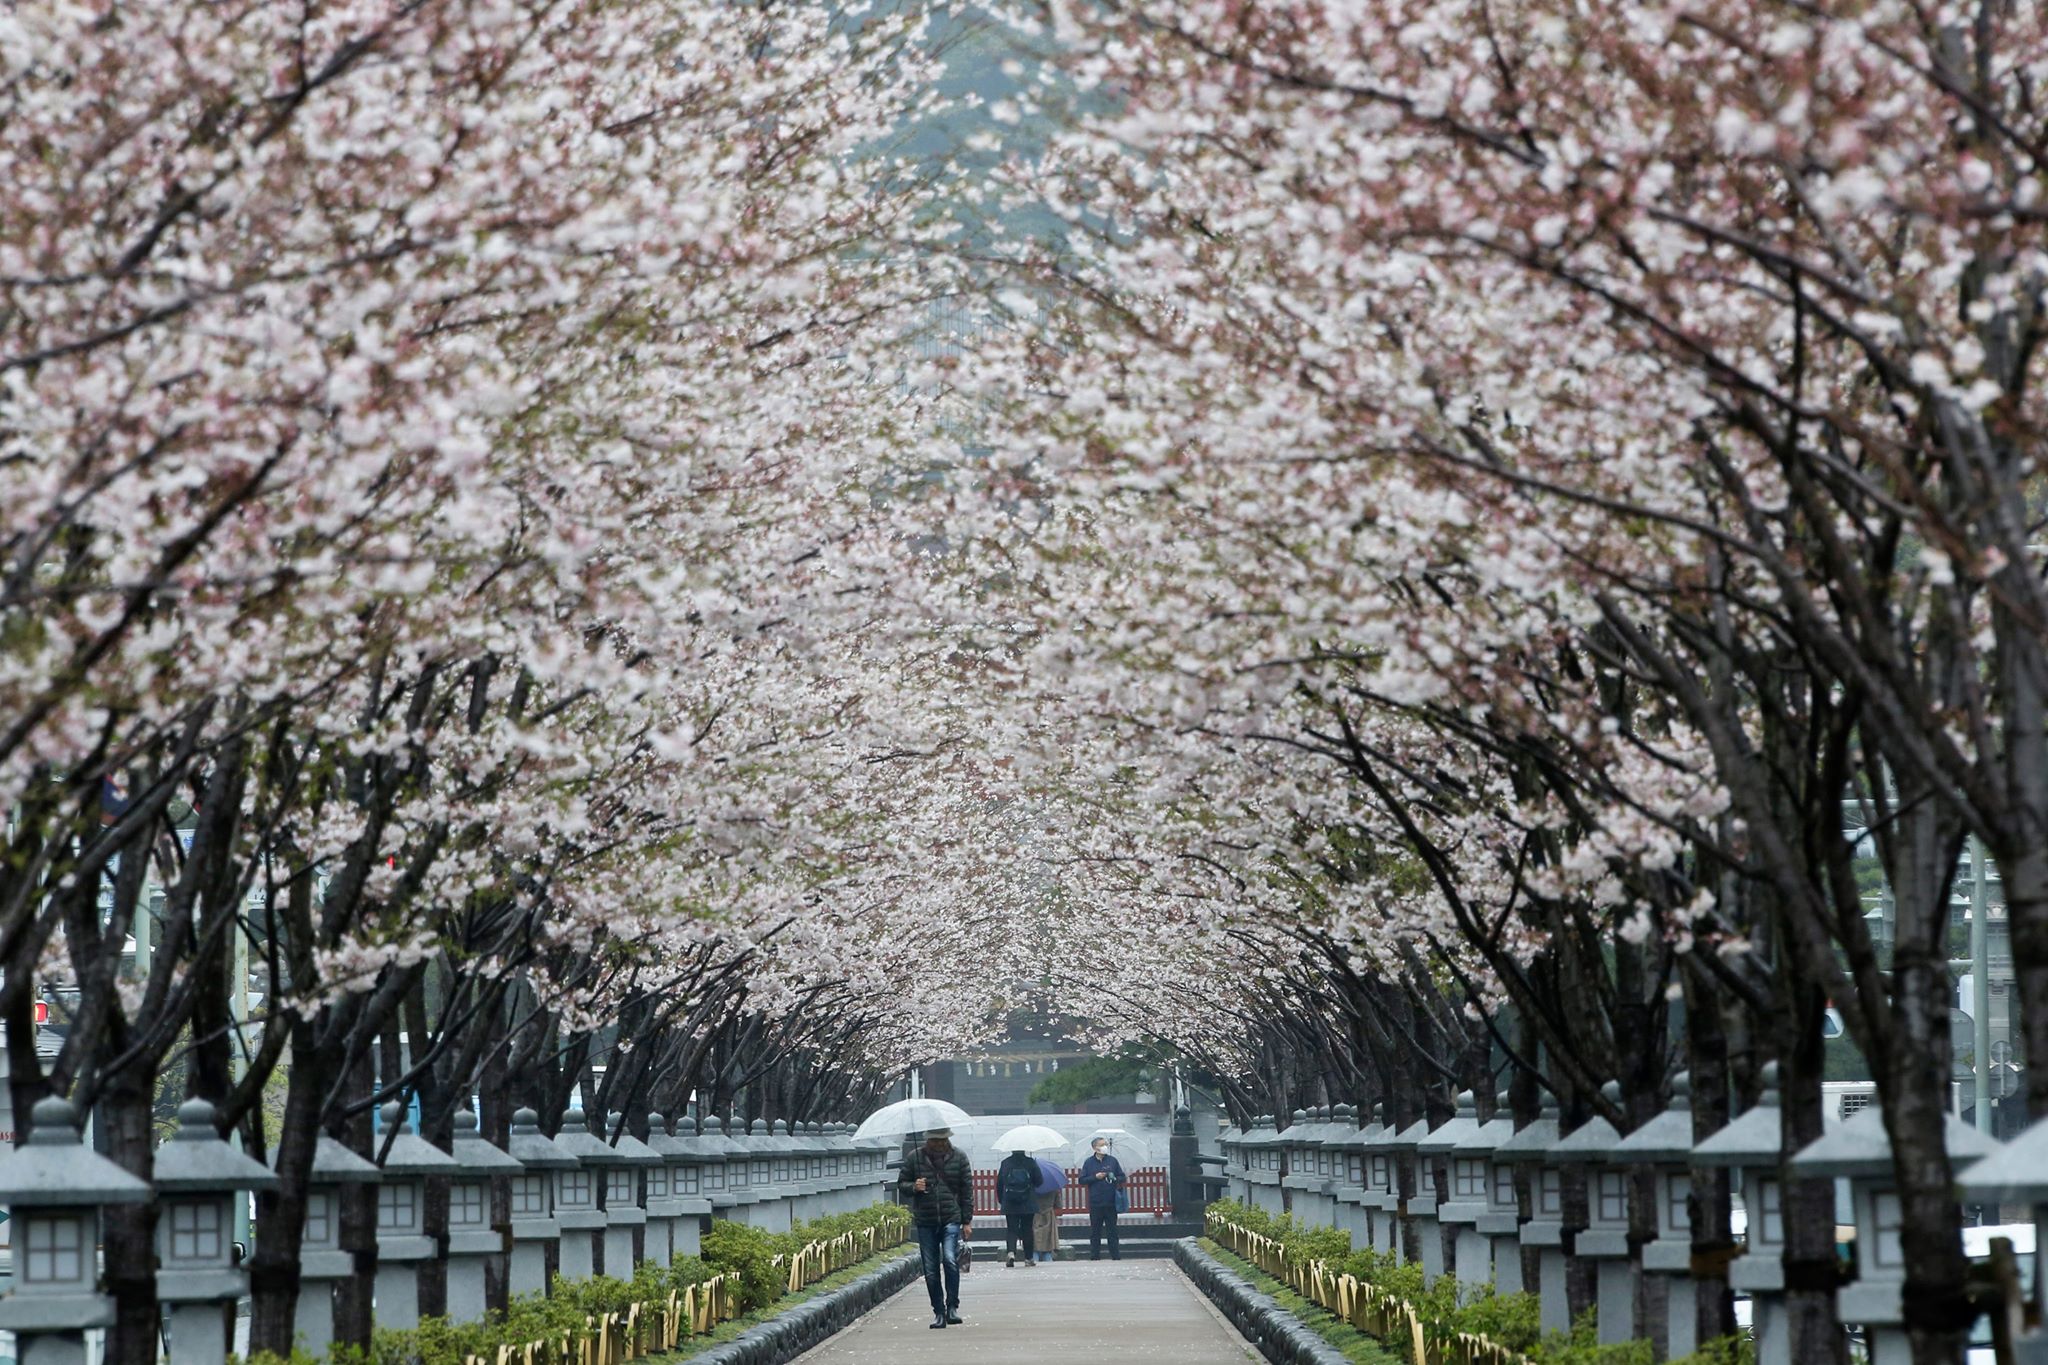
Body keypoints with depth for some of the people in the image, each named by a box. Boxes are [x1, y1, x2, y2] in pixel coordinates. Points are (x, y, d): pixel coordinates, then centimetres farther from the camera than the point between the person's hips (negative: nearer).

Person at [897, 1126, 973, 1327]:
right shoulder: (914, 1158, 5)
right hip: (925, 1222, 1)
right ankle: (939, 1312, 11)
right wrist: (913, 1187, -12)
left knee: (950, 1260, -19)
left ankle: (952, 1307, -8)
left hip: (951, 1220, -1)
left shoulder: (959, 1158, 6)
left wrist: (967, 1221, 4)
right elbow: (901, 1184, 11)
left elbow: (967, 1190, 8)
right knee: (931, 1270, 2)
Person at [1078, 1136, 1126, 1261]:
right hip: (1095, 1203, -1)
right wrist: (1095, 1177, -10)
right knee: (1095, 1230, 2)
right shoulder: (1089, 1162, 5)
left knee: (1112, 1229, 3)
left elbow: (1122, 1177, 11)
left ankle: (1115, 1255, 5)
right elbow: (1082, 1180, 2)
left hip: (1111, 1202, 1)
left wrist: (1115, 1179, -10)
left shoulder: (1112, 1160, 8)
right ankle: (1095, 1255, 7)